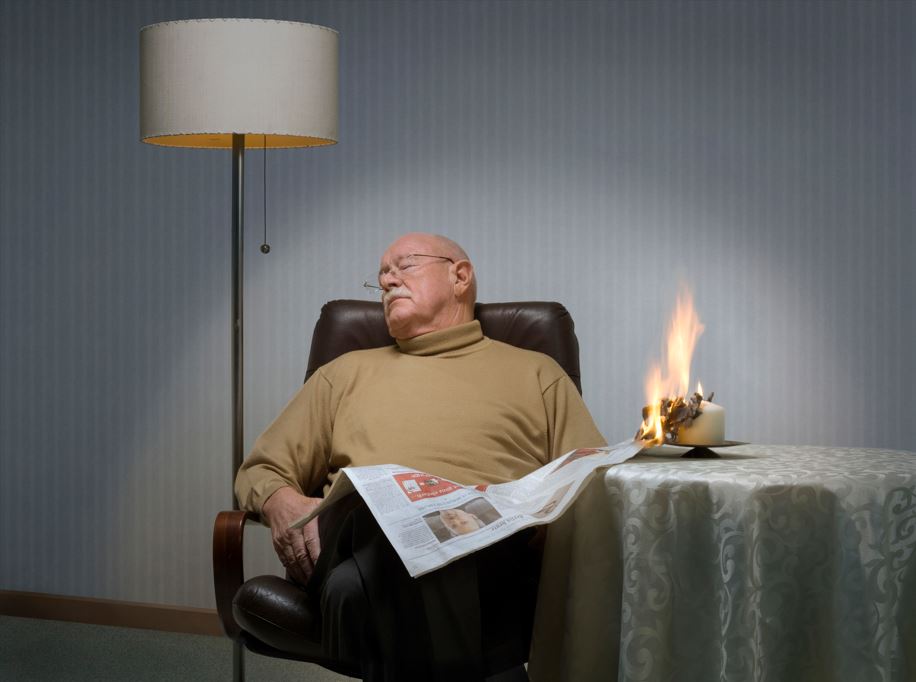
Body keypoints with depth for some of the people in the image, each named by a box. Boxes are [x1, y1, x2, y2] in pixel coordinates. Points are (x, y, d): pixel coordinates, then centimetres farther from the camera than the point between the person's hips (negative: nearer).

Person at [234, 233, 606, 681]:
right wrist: (280, 501, 2)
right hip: (363, 529, 2)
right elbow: (261, 472, 29)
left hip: (491, 537, -2)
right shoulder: (346, 373, 32)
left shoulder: (535, 373, 27)